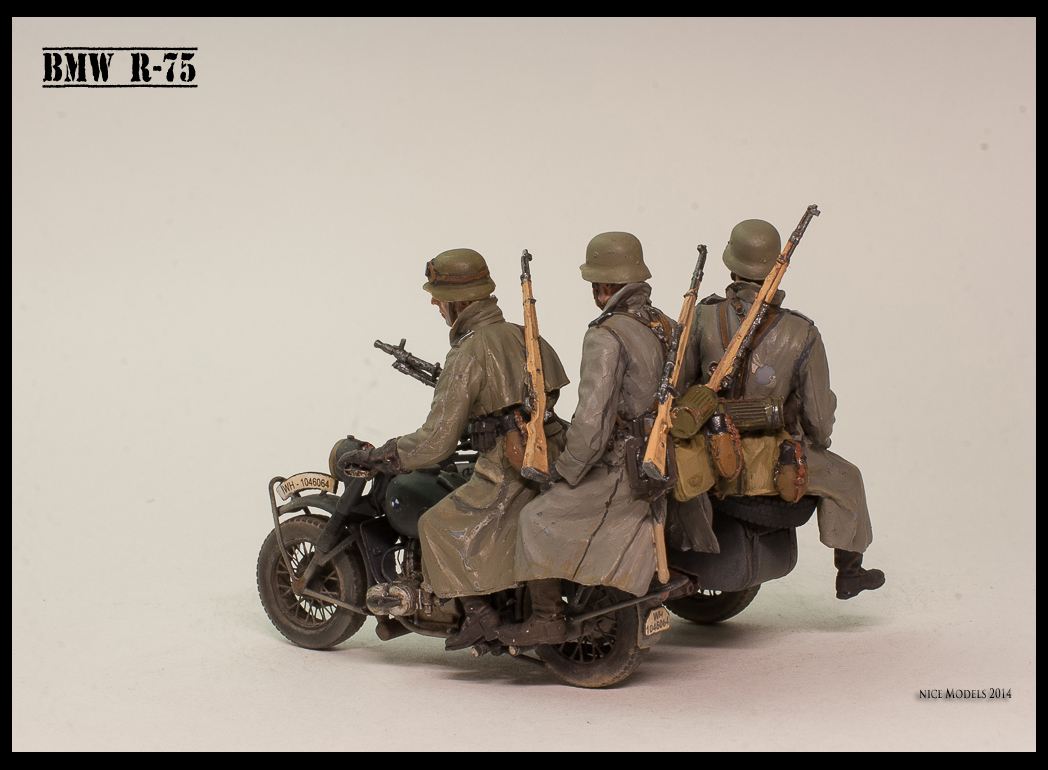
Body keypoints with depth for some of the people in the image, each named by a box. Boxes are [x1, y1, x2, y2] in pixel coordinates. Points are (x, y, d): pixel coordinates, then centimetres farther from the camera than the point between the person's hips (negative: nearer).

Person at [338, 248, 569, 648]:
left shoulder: (468, 355, -14)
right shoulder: (522, 336, 11)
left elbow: (437, 442, -15)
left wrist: (372, 456, -5)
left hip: (510, 472, -9)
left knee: (438, 525, 0)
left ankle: (478, 610, -7)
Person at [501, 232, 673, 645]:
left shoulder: (606, 337, -19)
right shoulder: (666, 328, 7)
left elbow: (592, 421, -25)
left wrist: (566, 471, -11)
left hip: (619, 471, -9)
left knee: (536, 520, 1)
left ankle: (547, 618, 4)